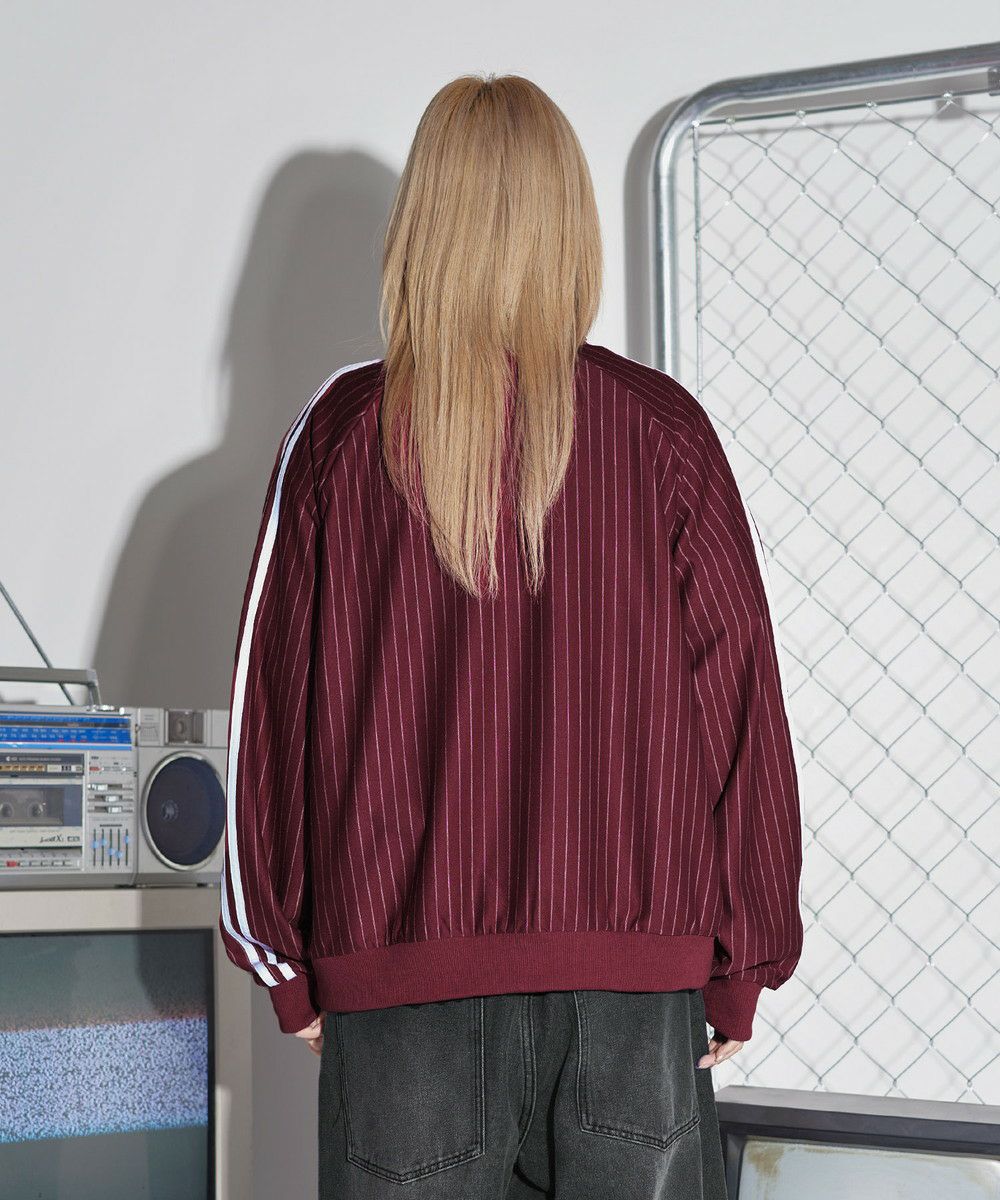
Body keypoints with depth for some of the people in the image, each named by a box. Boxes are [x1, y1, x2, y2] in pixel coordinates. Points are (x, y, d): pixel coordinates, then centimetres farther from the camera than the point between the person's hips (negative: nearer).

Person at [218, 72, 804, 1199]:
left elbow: (274, 703, 3)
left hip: (401, 967, 0)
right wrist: (743, 964, 9)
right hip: (637, 966, 0)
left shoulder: (340, 433, 0)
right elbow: (739, 704, 0)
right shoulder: (664, 430, 0)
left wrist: (288, 968, 13)